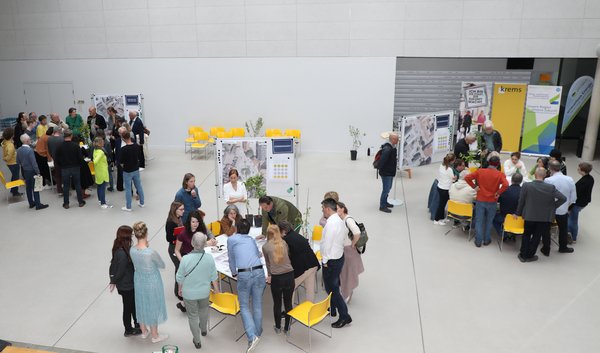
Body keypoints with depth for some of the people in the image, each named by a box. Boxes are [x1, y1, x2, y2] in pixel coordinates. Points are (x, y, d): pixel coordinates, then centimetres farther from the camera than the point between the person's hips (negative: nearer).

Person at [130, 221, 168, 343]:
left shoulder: (132, 250, -16)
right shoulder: (151, 252, -33)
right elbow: (162, 265, -13)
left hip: (138, 280, 5)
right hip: (152, 282, -5)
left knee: (142, 305, 25)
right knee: (153, 307, 15)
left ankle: (144, 331, 46)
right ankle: (155, 336, 34)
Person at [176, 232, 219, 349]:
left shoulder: (185, 259, -28)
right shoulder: (210, 258, -22)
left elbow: (180, 277, -14)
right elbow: (214, 277, -8)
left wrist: (180, 289, 6)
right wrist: (216, 289, 11)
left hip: (189, 293, -2)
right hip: (204, 291, 2)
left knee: (193, 315, 19)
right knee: (203, 309, 31)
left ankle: (197, 341, 34)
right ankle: (203, 329, 55)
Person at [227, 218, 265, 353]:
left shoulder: (231, 239, 10)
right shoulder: (251, 239, 21)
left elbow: (232, 259, 19)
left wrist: (234, 272, 37)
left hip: (243, 275, -3)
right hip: (259, 272, 4)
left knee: (244, 307, 8)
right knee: (257, 304, 17)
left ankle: (252, 336, -5)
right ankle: (257, 333, 28)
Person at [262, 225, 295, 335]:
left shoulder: (265, 247, 1)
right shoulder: (284, 243, 6)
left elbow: (268, 263, 13)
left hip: (276, 278, -1)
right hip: (289, 275, 2)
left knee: (277, 303, 16)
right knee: (288, 303, 15)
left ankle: (278, 328, 31)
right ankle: (287, 328, 26)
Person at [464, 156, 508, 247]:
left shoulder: (480, 171, -4)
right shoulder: (500, 174, -8)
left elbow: (467, 177, -11)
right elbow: (505, 185, -24)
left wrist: (474, 186, -4)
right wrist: (498, 193, -11)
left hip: (480, 200, 1)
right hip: (492, 202, 0)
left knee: (479, 221, 10)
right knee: (489, 221, 17)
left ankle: (478, 241, 12)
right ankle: (487, 240, 26)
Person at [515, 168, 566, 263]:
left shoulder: (526, 186, -17)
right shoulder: (551, 188, -15)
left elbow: (521, 201, -8)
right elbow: (563, 198, -12)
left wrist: (517, 213, 5)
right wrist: (553, 206, 2)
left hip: (529, 215, 0)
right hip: (544, 217, 0)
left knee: (526, 234, 19)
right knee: (536, 236, 14)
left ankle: (523, 255, 23)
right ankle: (529, 255, 23)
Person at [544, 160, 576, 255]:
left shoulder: (548, 180, -23)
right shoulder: (570, 180, -11)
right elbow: (573, 197, -3)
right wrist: (567, 206, 13)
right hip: (563, 210, 3)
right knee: (563, 229, 24)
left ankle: (546, 249, 26)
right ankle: (563, 247, 43)